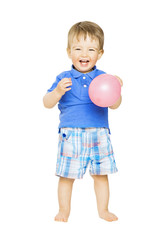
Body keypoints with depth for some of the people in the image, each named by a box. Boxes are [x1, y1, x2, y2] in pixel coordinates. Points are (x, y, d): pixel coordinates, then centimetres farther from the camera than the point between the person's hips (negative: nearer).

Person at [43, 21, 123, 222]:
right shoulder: (64, 78, 0)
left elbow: (114, 105, 1)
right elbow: (47, 103, -2)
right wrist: (58, 92, -20)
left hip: (99, 134, 2)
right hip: (71, 134, -1)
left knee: (101, 174, 10)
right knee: (66, 175, 4)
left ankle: (103, 209, 27)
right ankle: (64, 210, 23)